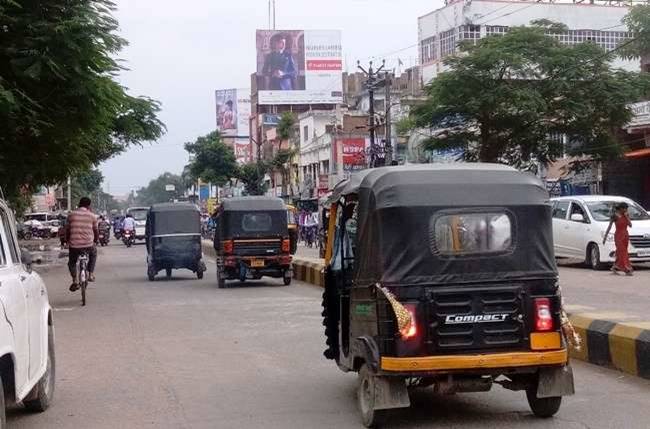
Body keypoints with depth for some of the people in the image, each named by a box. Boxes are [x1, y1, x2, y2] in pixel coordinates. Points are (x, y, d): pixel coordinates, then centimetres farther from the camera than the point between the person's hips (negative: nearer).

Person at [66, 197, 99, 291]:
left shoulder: (71, 215, 4)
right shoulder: (92, 215, 2)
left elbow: (67, 230, 10)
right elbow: (96, 231, 9)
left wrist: (68, 241, 25)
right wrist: (95, 240, 27)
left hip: (74, 245, 0)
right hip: (88, 245, 0)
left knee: (72, 262, 24)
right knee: (93, 254, 33)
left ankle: (75, 280, 6)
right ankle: (91, 274, 23)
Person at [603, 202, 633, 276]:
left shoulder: (626, 215, 6)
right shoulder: (615, 216, -8)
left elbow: (630, 225, -3)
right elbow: (609, 227, -4)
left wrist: (627, 217, -10)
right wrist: (605, 237, -4)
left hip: (625, 236, 6)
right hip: (618, 236, -6)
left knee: (620, 253, 11)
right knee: (622, 253, -9)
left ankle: (615, 267, 25)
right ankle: (627, 270, -12)